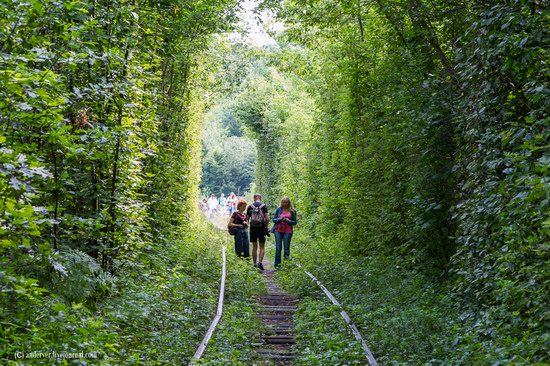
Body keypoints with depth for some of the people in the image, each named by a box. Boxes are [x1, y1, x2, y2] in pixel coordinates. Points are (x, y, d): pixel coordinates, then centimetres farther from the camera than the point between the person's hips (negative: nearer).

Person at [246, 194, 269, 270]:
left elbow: (247, 219, 2)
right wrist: (266, 227, 2)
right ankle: (260, 262, -12)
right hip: (261, 229, -2)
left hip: (253, 228, 2)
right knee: (262, 247, 5)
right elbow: (267, 218, -11)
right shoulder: (264, 206, -4)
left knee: (254, 247, 11)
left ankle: (255, 264, 13)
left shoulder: (250, 207, 1)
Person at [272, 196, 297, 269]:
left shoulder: (292, 211, 4)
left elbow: (295, 222, 4)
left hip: (287, 231, -1)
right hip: (278, 231, 1)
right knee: (278, 248, -1)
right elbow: (273, 219, 10)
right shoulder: (278, 209, 8)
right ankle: (277, 264, 4)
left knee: (286, 247, -2)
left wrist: (288, 220, -13)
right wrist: (279, 219, -11)